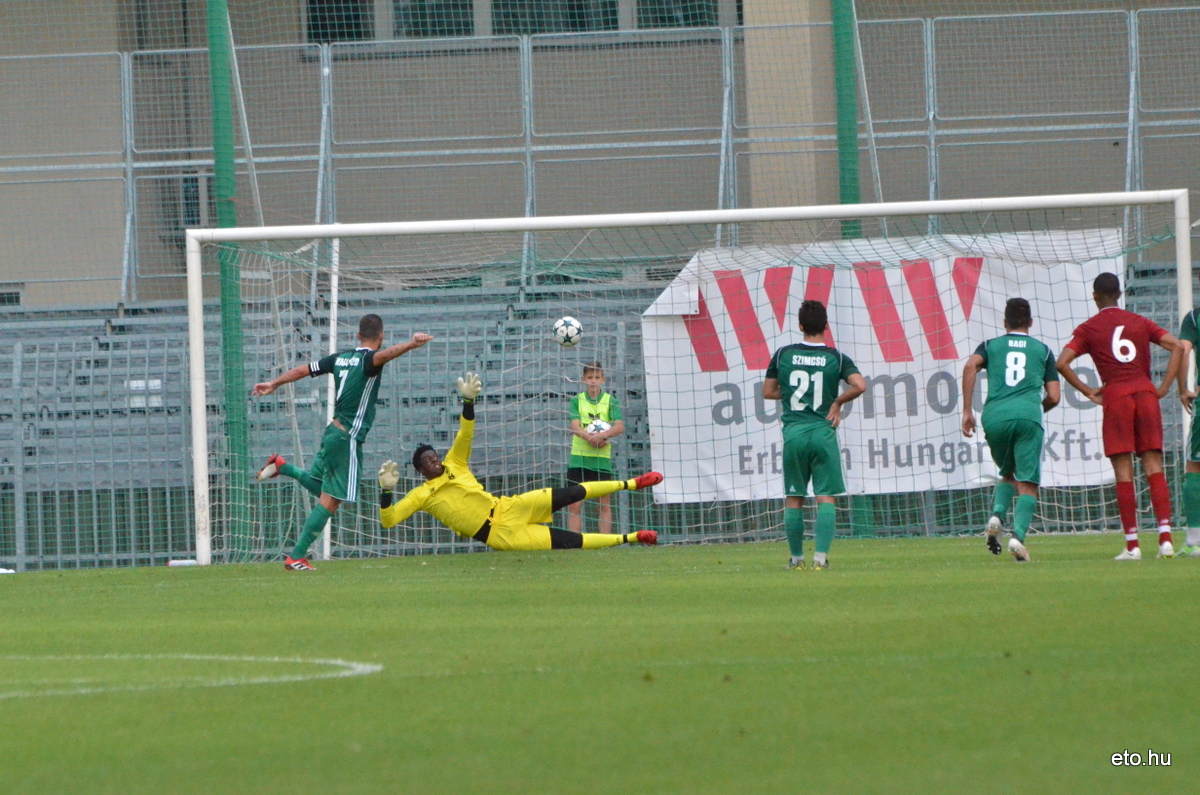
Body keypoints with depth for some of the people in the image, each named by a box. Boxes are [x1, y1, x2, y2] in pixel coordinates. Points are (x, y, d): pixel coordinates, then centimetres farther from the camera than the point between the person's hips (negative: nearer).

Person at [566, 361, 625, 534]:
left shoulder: (610, 401, 3)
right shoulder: (577, 400, 5)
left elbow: (620, 427, -9)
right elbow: (575, 427, -8)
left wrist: (601, 435, -26)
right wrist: (591, 438, -25)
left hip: (602, 459, -1)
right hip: (578, 457, 1)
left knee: (603, 504, 2)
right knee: (574, 505, -2)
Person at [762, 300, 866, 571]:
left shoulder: (783, 355, 4)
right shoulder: (836, 358, -1)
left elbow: (768, 392, 11)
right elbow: (859, 385, -13)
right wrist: (837, 402, 2)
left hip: (793, 433, 1)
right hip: (823, 433, -1)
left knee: (793, 499, 10)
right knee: (825, 498, 1)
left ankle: (796, 557, 12)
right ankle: (821, 555, -10)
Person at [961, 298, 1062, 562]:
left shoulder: (990, 346, 20)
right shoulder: (1042, 350, 20)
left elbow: (971, 366, -2)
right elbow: (1054, 397, 13)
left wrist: (967, 411, -2)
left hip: (994, 416, 2)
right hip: (1027, 415, -2)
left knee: (1008, 475, 24)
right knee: (1028, 485, -1)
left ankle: (997, 516, -4)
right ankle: (1018, 534, -25)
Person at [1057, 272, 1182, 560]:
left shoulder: (1089, 329, 7)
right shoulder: (1140, 323, 14)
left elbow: (1062, 363, -4)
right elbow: (1176, 346, 4)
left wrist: (1088, 392, 4)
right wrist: (1164, 387, 4)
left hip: (1116, 397, -2)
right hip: (1146, 393, 2)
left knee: (1123, 474, 0)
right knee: (1154, 469, 1)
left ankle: (1132, 545, -4)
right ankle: (1165, 538, -11)